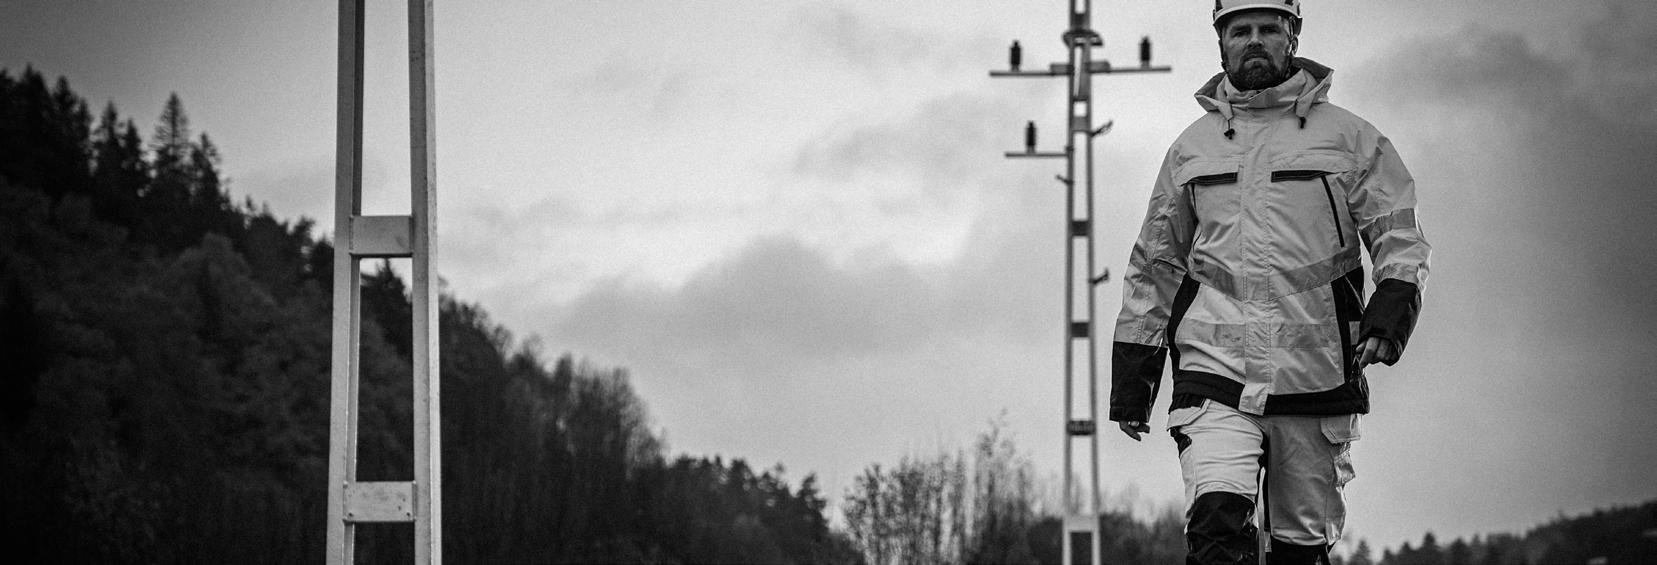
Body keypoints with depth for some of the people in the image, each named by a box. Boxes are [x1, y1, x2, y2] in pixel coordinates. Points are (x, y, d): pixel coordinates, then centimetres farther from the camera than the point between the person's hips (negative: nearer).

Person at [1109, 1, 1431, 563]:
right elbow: (1154, 267, 21)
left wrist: (1388, 315, -15)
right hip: (1213, 371, 1)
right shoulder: (1191, 148, 15)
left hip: (1315, 378, 0)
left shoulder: (1350, 138, 9)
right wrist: (1131, 382, 19)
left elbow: (1400, 239, 5)